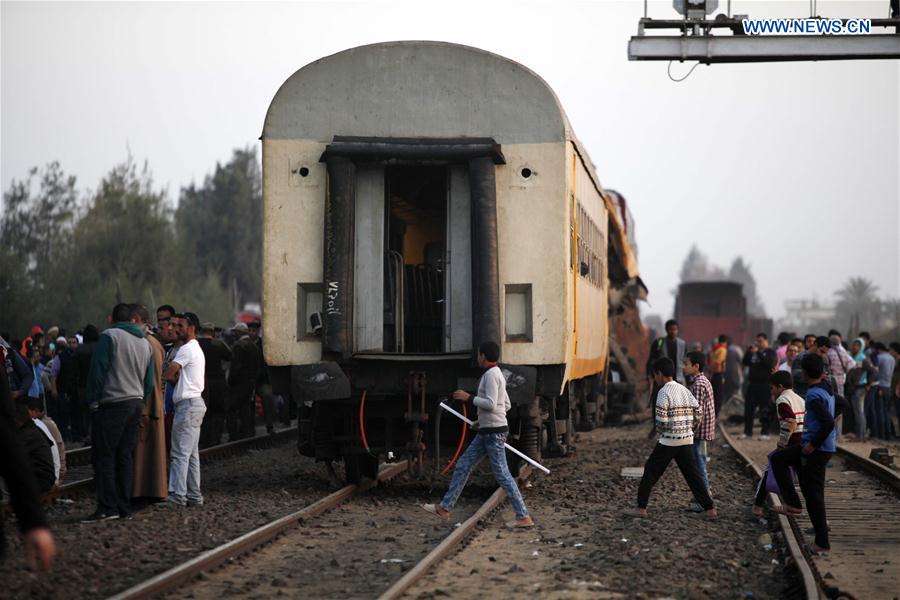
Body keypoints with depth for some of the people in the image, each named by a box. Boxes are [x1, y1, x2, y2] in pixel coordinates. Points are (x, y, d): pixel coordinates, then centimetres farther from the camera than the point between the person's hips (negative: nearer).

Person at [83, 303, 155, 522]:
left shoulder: (109, 336, -6)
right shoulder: (145, 342, 16)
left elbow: (98, 370, -10)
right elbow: (150, 379, 17)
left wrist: (92, 400, -4)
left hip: (113, 403, -7)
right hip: (136, 403, 7)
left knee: (103, 456, -5)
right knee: (125, 456, 10)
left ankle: (107, 507, -11)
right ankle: (124, 507, 8)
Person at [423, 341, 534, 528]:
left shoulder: (491, 375, -14)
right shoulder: (497, 375, 16)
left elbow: (491, 404, -24)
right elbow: (507, 406, 21)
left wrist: (468, 397, -14)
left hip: (494, 432, -10)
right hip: (486, 432, 10)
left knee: (502, 474, -7)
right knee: (463, 466, 10)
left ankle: (523, 517, -2)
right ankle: (444, 508, 14)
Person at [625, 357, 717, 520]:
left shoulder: (664, 392, -11)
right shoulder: (685, 390, 9)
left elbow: (661, 420, -18)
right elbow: (697, 416, 9)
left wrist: (659, 428, 2)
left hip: (668, 441, -6)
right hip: (687, 440, 6)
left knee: (651, 471, 5)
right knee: (692, 474, 9)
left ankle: (641, 507, 7)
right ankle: (709, 508, 5)